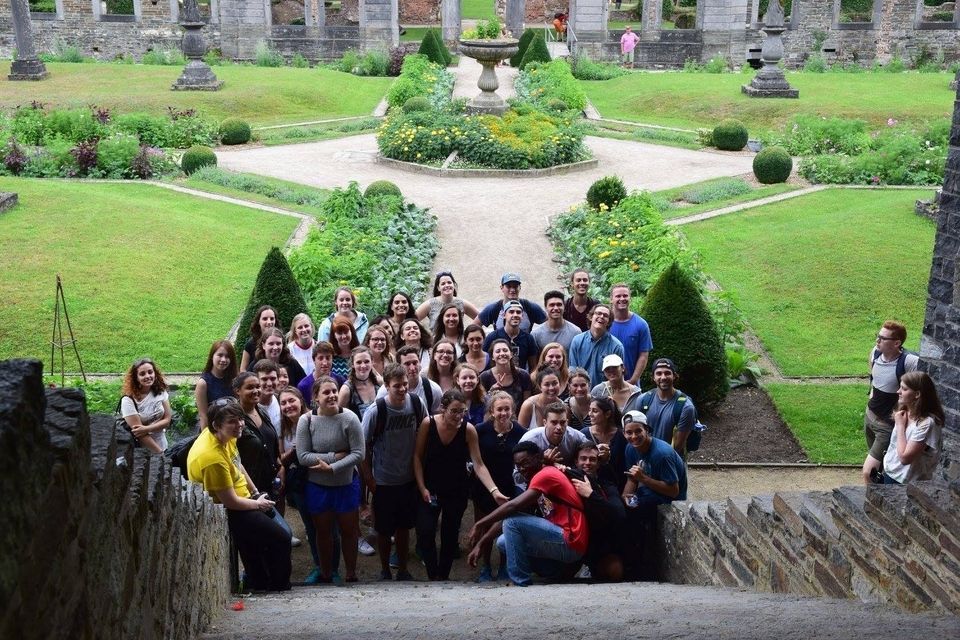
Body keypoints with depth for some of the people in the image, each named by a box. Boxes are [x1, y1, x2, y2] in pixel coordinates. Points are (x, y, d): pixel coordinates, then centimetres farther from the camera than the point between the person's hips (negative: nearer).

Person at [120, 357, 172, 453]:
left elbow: (167, 420, -3)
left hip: (163, 446, 4)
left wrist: (147, 428, -18)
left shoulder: (161, 391, -2)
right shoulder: (128, 400, -15)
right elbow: (139, 432, -17)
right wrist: (160, 453, -17)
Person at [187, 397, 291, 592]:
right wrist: (258, 504, -10)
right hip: (225, 514, -10)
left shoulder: (224, 435, -5)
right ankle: (278, 586, 13)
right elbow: (230, 501, -26)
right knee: (281, 538, -8)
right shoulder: (213, 457, -33)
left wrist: (256, 493, 12)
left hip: (239, 499, 10)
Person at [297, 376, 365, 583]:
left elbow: (359, 453, -16)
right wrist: (335, 456, -21)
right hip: (318, 486, 1)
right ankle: (326, 574, 34)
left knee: (349, 530, 13)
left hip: (346, 484, -1)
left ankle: (351, 574, 30)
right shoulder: (306, 421, -13)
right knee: (323, 531, 17)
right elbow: (303, 456, -15)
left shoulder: (349, 418, -15)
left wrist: (332, 467, -23)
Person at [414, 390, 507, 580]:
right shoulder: (428, 424, -15)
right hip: (430, 488, 0)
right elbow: (417, 457, -7)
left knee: (450, 535, 10)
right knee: (425, 533, -11)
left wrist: (494, 491, -29)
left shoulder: (468, 429, -16)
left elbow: (478, 464, -18)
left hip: (457, 489, 1)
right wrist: (422, 488, -11)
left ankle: (443, 576, 29)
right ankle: (433, 576, 7)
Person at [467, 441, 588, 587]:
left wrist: (480, 524, -17)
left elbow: (513, 506, -23)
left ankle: (521, 583, -11)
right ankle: (558, 571, 10)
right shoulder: (536, 482, 19)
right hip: (561, 541, 10)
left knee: (512, 521, -18)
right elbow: (506, 515, 13)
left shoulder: (546, 475, -11)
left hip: (570, 543, -10)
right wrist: (480, 544, 6)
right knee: (503, 542, 13)